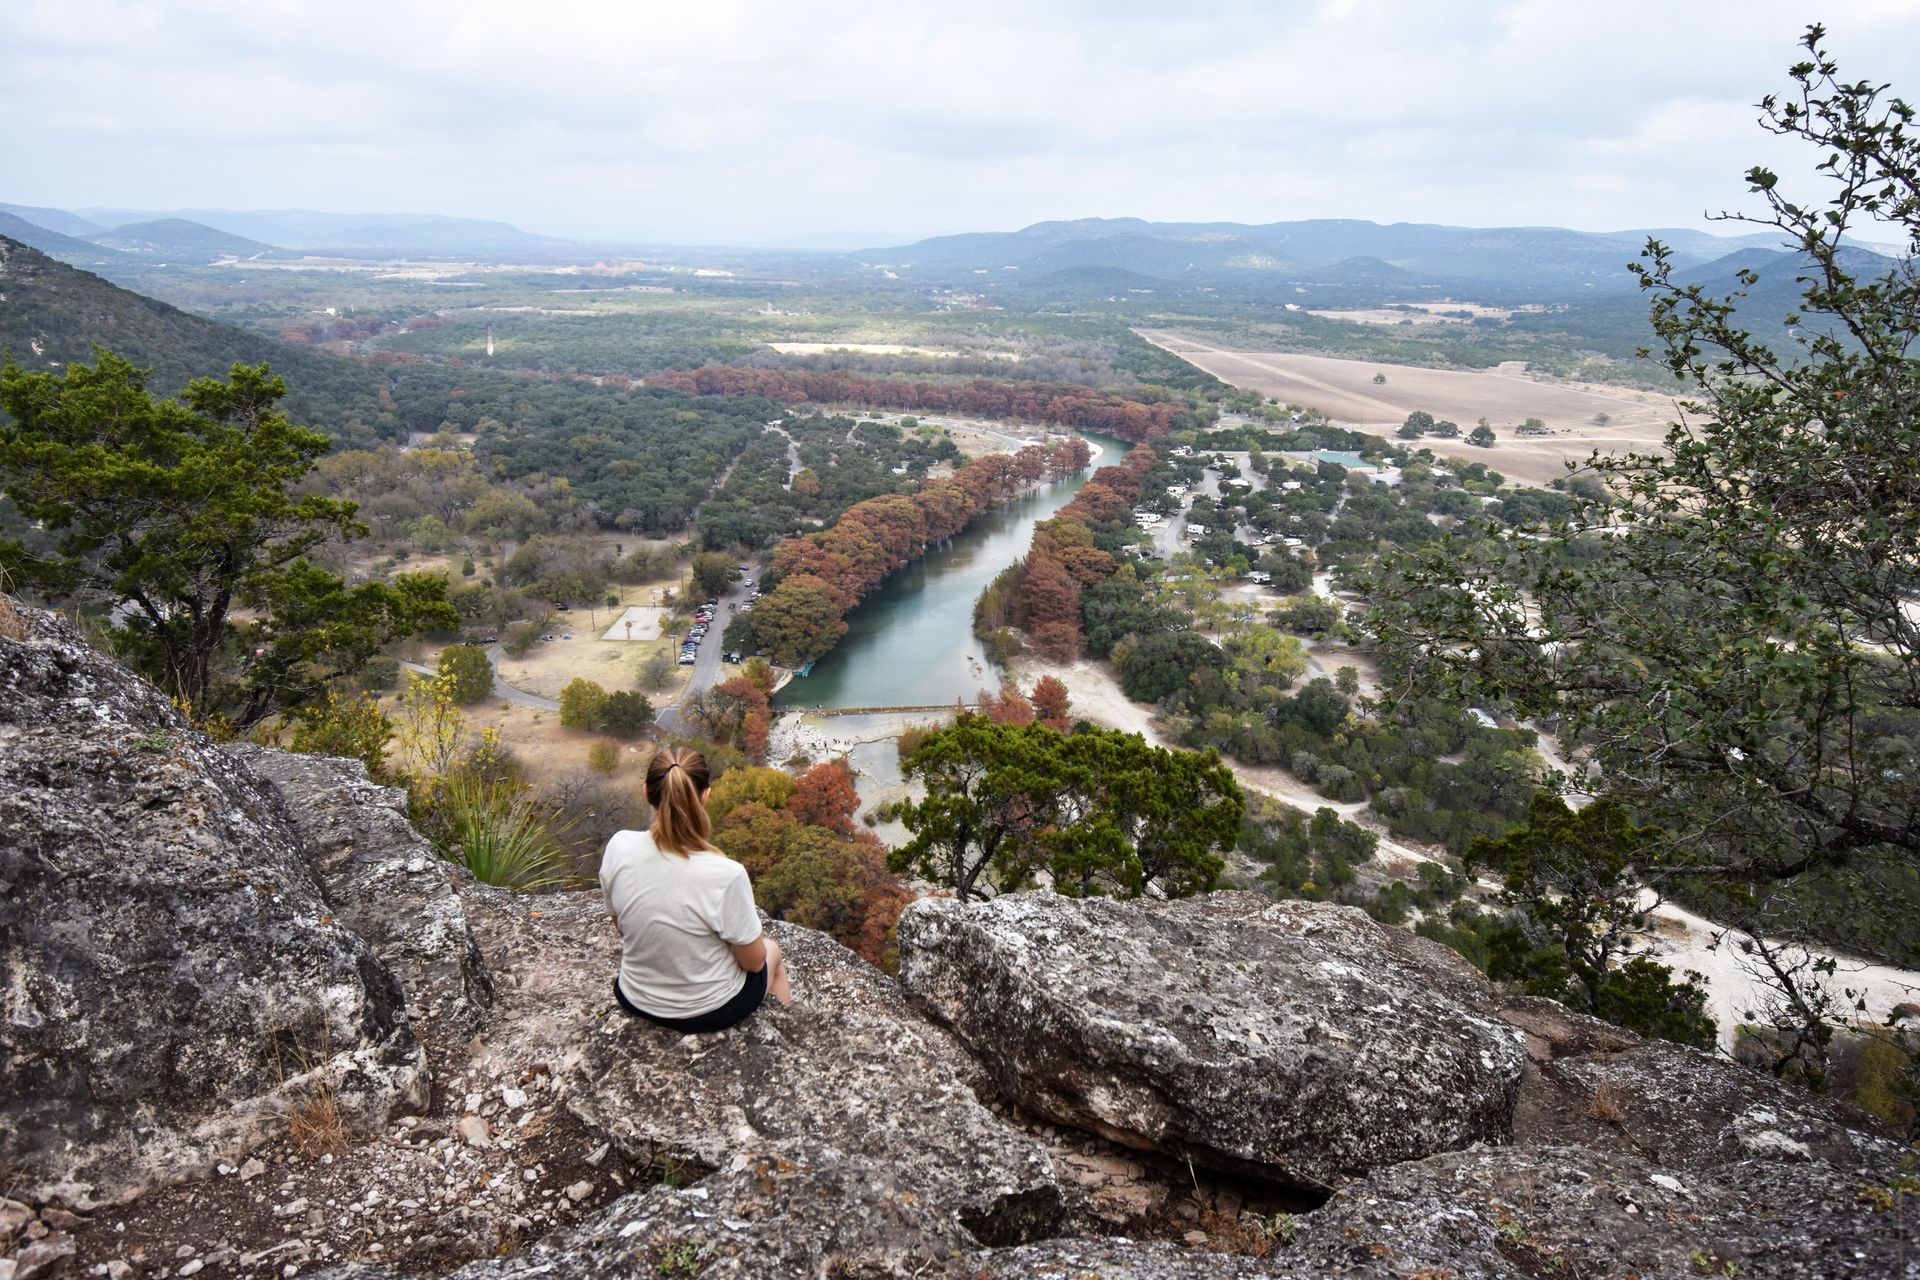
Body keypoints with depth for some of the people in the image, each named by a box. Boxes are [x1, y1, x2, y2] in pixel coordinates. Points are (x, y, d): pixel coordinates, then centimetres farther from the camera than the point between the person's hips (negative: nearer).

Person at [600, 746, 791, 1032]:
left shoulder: (619, 848, -21)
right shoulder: (725, 875, -33)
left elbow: (623, 928, -3)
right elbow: (753, 962, -18)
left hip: (636, 1000, 3)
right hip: (710, 1011, -3)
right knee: (772, 950, 30)